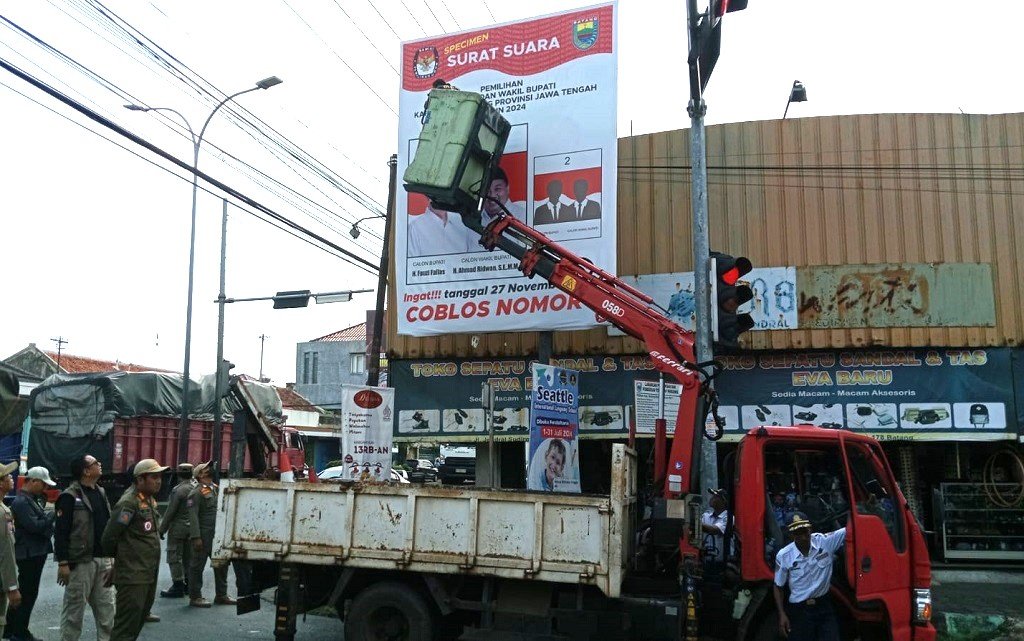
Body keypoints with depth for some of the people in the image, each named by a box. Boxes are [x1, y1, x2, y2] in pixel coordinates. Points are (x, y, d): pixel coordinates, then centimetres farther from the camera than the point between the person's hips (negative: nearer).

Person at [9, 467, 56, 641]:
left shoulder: (33, 499, 14)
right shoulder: (21, 502, -17)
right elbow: (35, 526, -24)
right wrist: (54, 514, -14)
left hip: (37, 552, 10)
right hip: (29, 554, -10)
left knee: (27, 593, 17)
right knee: (28, 594, -2)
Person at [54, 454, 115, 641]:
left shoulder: (100, 493, 13)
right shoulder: (70, 496, -12)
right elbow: (60, 532, -15)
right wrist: (63, 563, -18)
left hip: (102, 560, 7)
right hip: (80, 562, -7)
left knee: (106, 608, 12)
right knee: (74, 609, 3)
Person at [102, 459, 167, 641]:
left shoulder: (150, 500, 12)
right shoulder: (129, 503, -17)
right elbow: (109, 536, -19)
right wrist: (118, 558, -3)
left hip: (149, 574, 9)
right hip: (133, 576, -9)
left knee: (138, 621, 19)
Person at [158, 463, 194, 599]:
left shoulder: (178, 490, -15)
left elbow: (170, 512, -14)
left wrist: (162, 529, -5)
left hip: (178, 528, -7)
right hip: (192, 529, 7)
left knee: (174, 557, 0)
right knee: (188, 557, 14)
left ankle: (178, 586, 1)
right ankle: (187, 584, 21)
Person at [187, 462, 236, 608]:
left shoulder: (215, 488, 14)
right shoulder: (197, 492, -10)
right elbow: (193, 516, -16)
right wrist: (196, 537, -21)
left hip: (217, 534, 8)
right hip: (203, 534, -8)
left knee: (221, 564, 13)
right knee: (198, 565, 3)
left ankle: (221, 595, 24)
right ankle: (195, 597, 13)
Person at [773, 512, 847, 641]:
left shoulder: (826, 541, -9)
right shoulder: (783, 556, -10)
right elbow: (778, 587, 0)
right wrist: (782, 614, -6)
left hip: (824, 606, 1)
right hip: (799, 610, -1)